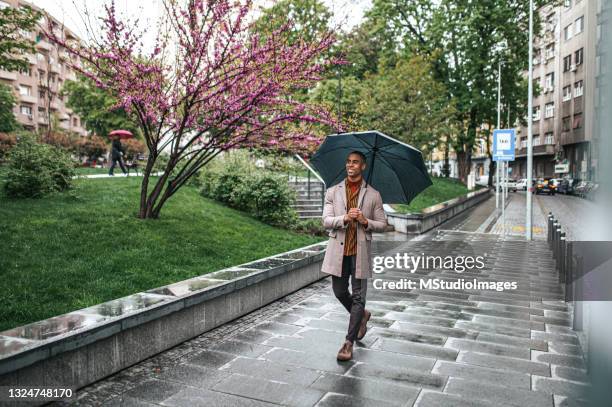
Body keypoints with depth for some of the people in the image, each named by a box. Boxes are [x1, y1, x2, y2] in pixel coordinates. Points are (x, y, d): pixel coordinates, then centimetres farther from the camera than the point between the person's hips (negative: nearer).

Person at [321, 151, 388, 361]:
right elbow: (326, 221, -3)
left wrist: (365, 222, -15)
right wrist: (345, 218, -22)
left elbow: (382, 224, 5)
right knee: (340, 292, 12)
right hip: (338, 251, 2)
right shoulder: (333, 192, 5)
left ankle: (349, 343, 8)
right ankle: (362, 315, 40)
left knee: (358, 297, -2)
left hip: (360, 252, -2)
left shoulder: (373, 195, 4)